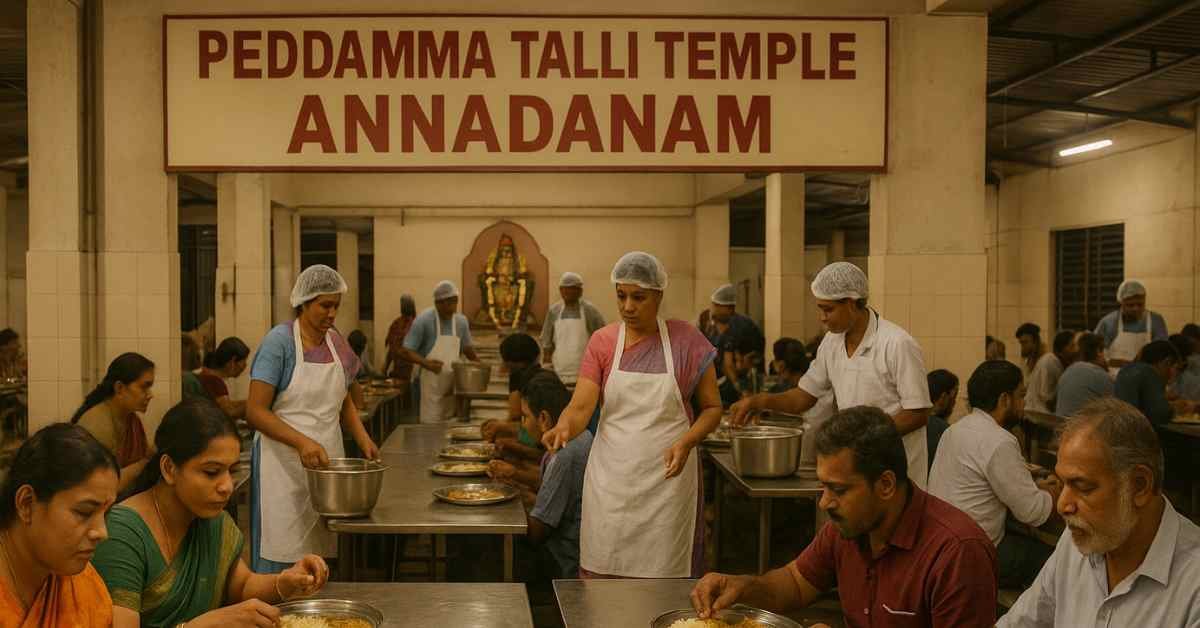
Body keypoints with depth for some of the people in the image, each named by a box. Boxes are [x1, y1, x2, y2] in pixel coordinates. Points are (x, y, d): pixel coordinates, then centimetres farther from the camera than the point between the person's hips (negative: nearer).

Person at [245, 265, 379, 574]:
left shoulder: (336, 342, 10)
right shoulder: (279, 341, -8)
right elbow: (255, 411, -13)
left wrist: (363, 438, 3)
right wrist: (302, 442, -25)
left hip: (327, 460, 6)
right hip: (284, 465, -5)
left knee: (324, 550, 5)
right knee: (282, 553, -4)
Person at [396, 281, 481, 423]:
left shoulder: (461, 321, 6)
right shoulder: (424, 321, -11)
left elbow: (467, 348, 22)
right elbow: (405, 352, -12)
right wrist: (426, 363, -28)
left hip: (452, 387, 5)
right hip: (431, 386, -5)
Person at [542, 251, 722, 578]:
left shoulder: (686, 341, -1)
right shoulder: (602, 342, 1)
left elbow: (712, 407, 4)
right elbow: (580, 407, -6)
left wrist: (687, 442, -14)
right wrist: (563, 428, -28)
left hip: (667, 479, -1)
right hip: (611, 479, 1)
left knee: (662, 581, 2)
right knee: (600, 575, 3)